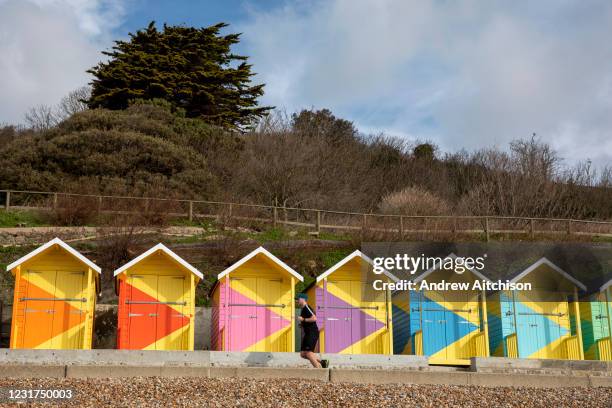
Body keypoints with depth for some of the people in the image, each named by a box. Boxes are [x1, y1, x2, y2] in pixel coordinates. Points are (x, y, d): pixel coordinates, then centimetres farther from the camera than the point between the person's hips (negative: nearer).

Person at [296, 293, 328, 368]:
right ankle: (321, 362, 9)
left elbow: (314, 318, -24)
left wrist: (303, 320, -18)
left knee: (308, 352, -13)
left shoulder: (306, 308, -12)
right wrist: (302, 324, 15)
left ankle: (317, 368, -8)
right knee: (302, 354, 6)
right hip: (308, 334, 10)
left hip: (312, 333, -10)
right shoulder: (303, 309, 19)